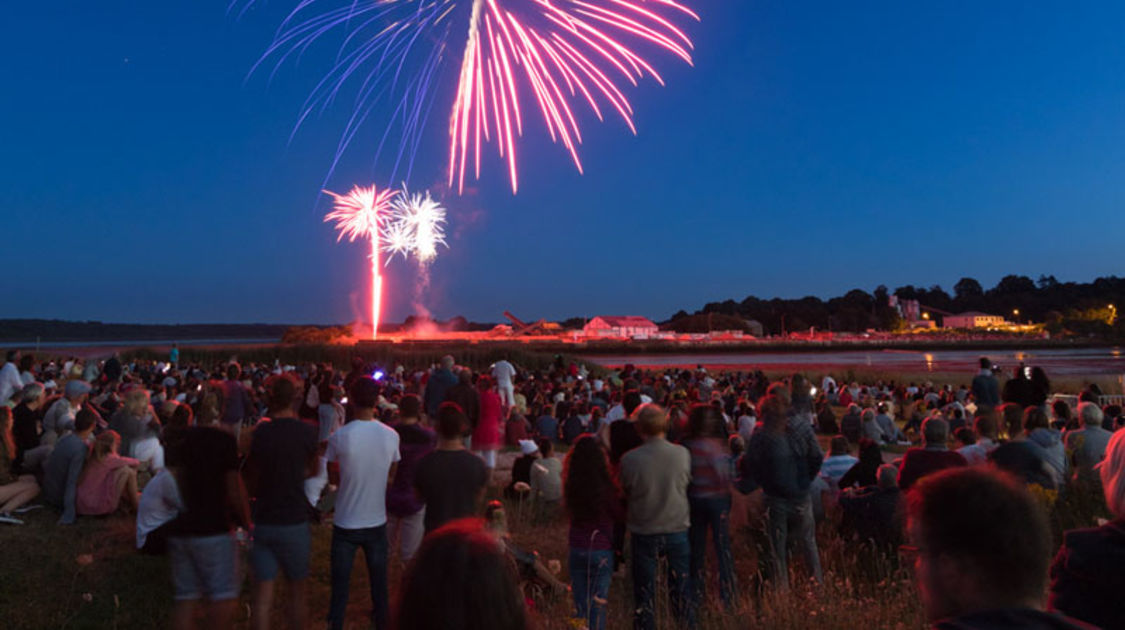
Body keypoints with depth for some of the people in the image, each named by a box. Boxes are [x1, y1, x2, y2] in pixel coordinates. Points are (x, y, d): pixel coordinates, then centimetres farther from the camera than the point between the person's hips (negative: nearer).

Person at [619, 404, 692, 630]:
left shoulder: (629, 459, -18)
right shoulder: (682, 454, -13)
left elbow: (625, 494, -4)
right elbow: (686, 483, 2)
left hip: (644, 533, -1)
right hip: (678, 529, 1)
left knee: (644, 594, 14)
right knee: (681, 592, 17)